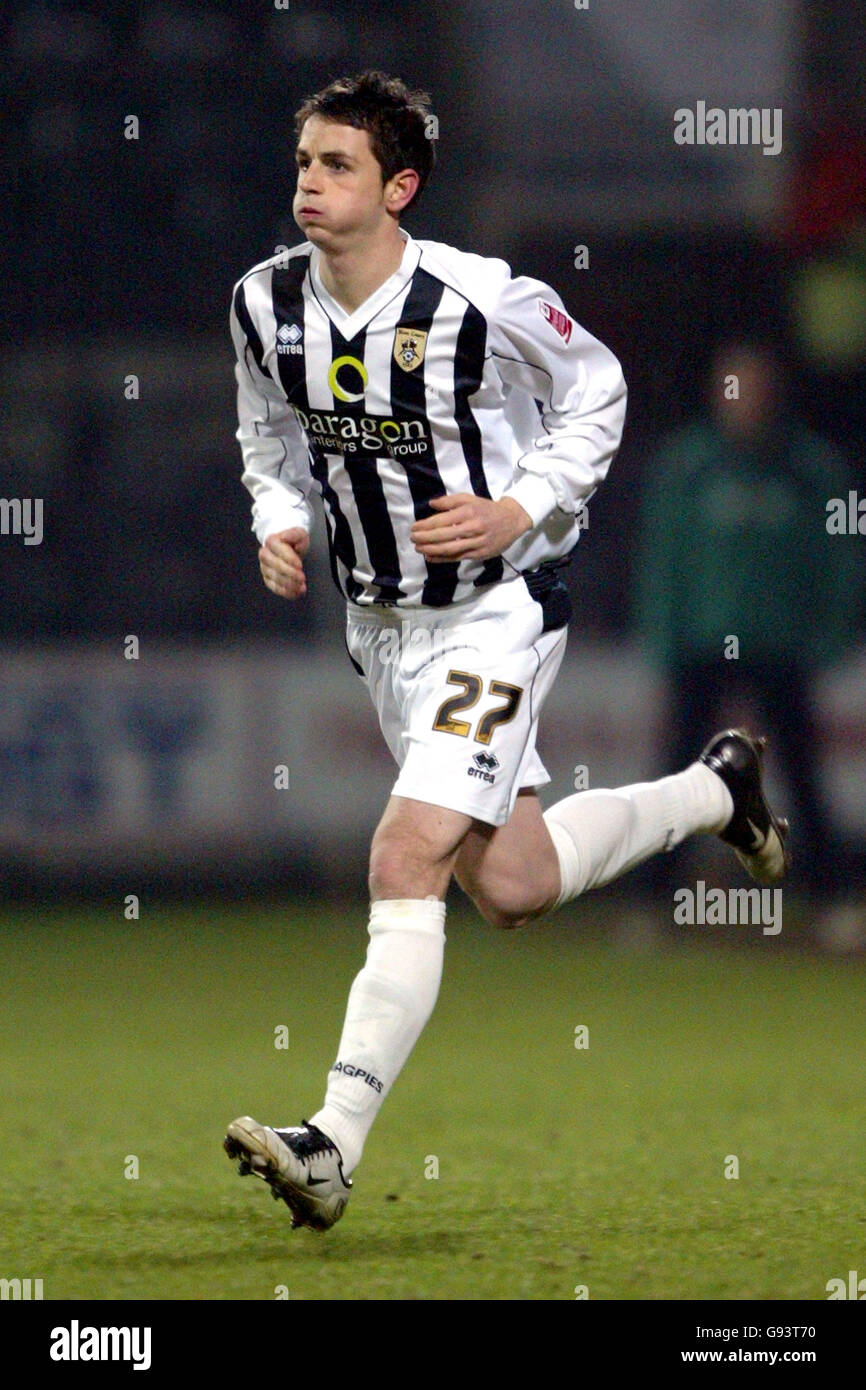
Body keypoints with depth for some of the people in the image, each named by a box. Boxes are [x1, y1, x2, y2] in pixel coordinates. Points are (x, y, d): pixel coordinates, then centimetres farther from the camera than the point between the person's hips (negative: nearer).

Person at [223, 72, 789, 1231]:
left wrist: (518, 512, -16)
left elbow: (595, 391, -3)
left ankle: (335, 1144, -19)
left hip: (497, 611, -7)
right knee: (511, 887, 15)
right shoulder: (265, 304, -6)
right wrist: (279, 522, -6)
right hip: (381, 619, 7)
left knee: (407, 864, -19)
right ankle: (717, 789, 41)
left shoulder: (485, 303, -21)